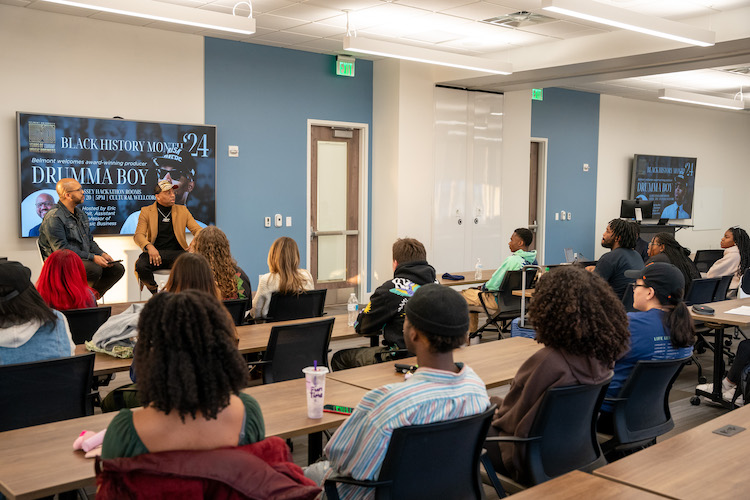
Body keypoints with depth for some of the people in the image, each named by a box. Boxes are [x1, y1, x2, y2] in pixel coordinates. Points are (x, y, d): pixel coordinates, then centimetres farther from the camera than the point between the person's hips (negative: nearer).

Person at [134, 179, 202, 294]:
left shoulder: (182, 210, 15)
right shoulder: (146, 211, 9)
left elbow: (197, 229, 10)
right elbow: (138, 235, -1)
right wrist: (149, 246, -24)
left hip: (177, 252, 1)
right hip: (155, 252, -1)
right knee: (141, 266, -33)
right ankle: (156, 293, -3)